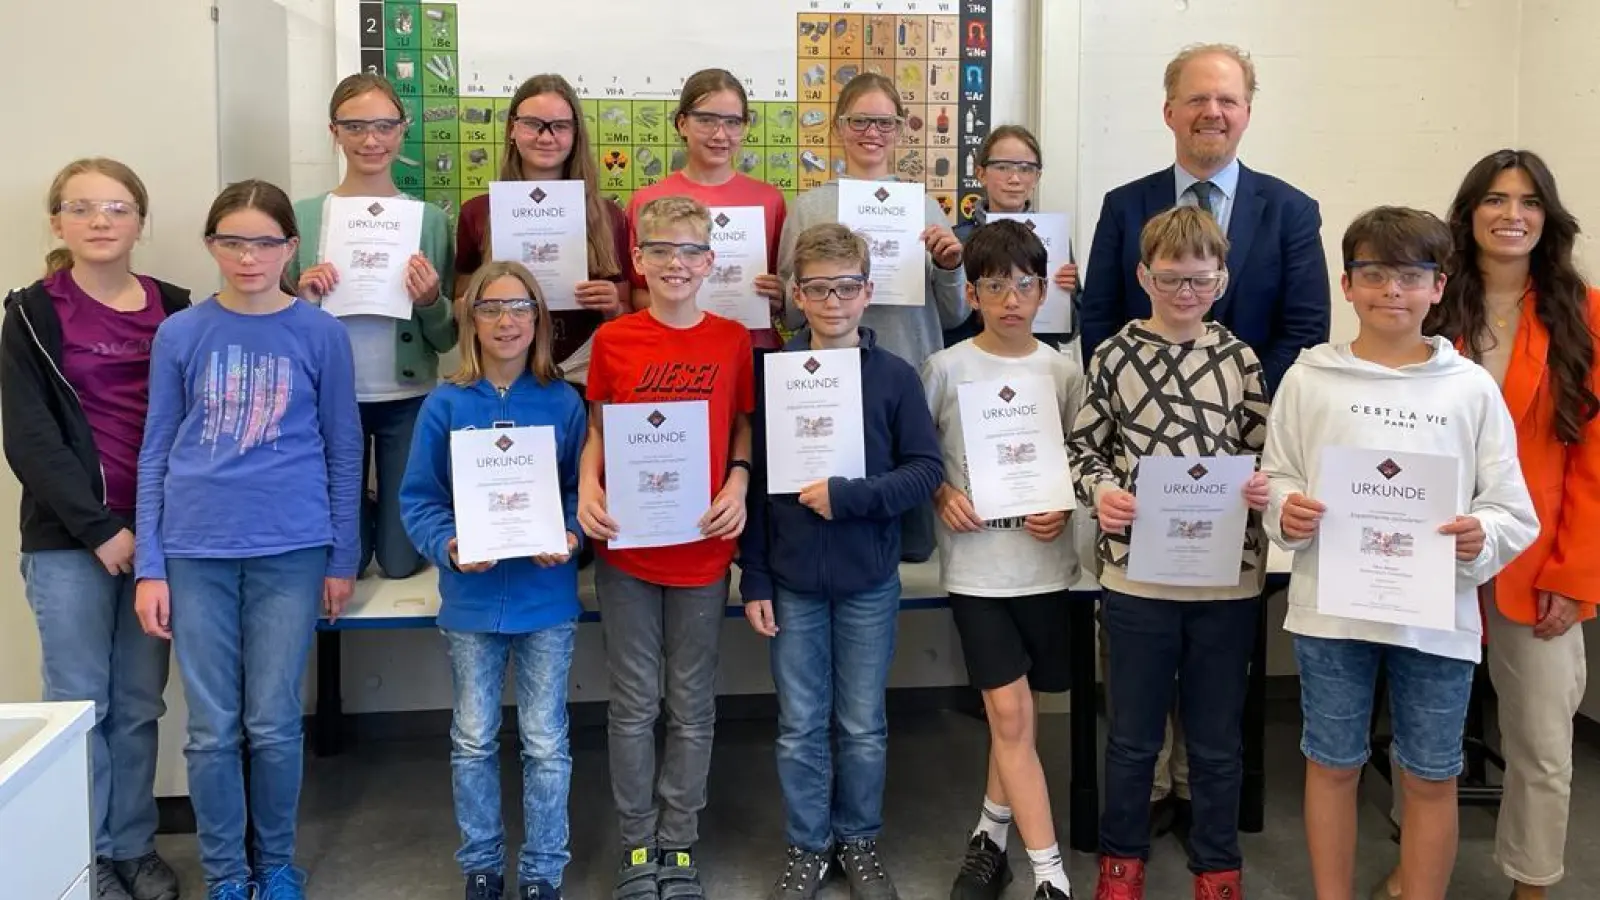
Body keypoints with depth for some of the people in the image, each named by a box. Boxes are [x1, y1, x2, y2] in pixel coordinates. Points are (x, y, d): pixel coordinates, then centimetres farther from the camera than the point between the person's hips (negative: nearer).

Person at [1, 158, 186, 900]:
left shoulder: (175, 309, 8)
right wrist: (98, 528, -13)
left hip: (156, 533, 3)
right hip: (67, 540, -2)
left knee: (139, 703, 9)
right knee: (80, 701, 4)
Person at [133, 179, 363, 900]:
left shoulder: (320, 335, 0)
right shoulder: (179, 335, 3)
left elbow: (343, 452, 4)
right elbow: (156, 453, 6)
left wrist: (343, 559, 4)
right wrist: (149, 566, 1)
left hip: (290, 552, -1)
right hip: (196, 554, 1)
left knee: (274, 724, 6)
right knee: (212, 729, 6)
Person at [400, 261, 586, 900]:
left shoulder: (563, 403, -3)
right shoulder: (445, 405, -4)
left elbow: (583, 489, 1)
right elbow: (419, 499, -2)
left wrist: (571, 538, -18)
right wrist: (448, 547, -20)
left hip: (546, 599, 0)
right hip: (471, 599, 1)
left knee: (546, 743, 8)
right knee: (473, 741, 13)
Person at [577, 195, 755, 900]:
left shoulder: (732, 340, 0)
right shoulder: (612, 340, -1)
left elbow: (745, 428, 7)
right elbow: (598, 432, 6)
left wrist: (737, 485, -10)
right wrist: (587, 490, -11)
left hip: (702, 547, 1)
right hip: (624, 547, 0)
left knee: (692, 706, 10)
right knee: (634, 704, 9)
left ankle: (679, 844, 25)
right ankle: (637, 843, 24)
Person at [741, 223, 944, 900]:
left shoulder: (895, 376, -3)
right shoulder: (771, 373, -1)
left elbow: (926, 470, -5)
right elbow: (752, 482, 0)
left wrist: (846, 496, -17)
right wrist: (753, 580, -2)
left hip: (869, 583, 0)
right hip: (792, 582, 1)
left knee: (863, 726, 12)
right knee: (800, 728, 10)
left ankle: (859, 840, 30)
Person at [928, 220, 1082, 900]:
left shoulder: (1063, 373, 3)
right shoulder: (945, 369, -2)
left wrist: (1065, 507, -8)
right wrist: (940, 494, -10)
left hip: (1044, 563, 2)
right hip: (975, 564, -2)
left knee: (1013, 714, 11)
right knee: (1010, 714, -5)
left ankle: (992, 833, 32)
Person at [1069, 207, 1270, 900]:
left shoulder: (1240, 360, 3)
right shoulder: (1114, 357, -1)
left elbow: (1261, 454, 8)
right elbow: (1085, 445, 6)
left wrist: (1265, 489, -14)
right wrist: (1100, 491, -14)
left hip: (1228, 574, 1)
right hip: (1137, 569, -1)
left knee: (1218, 738, 13)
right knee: (1133, 734, 13)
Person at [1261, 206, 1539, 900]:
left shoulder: (1471, 387, 1)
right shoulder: (1309, 378, 2)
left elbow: (1514, 509, 2)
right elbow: (1274, 477, 7)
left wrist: (1481, 536, -19)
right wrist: (1286, 511, -14)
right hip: (1330, 608, 0)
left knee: (1430, 778, 11)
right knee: (1333, 765, 13)